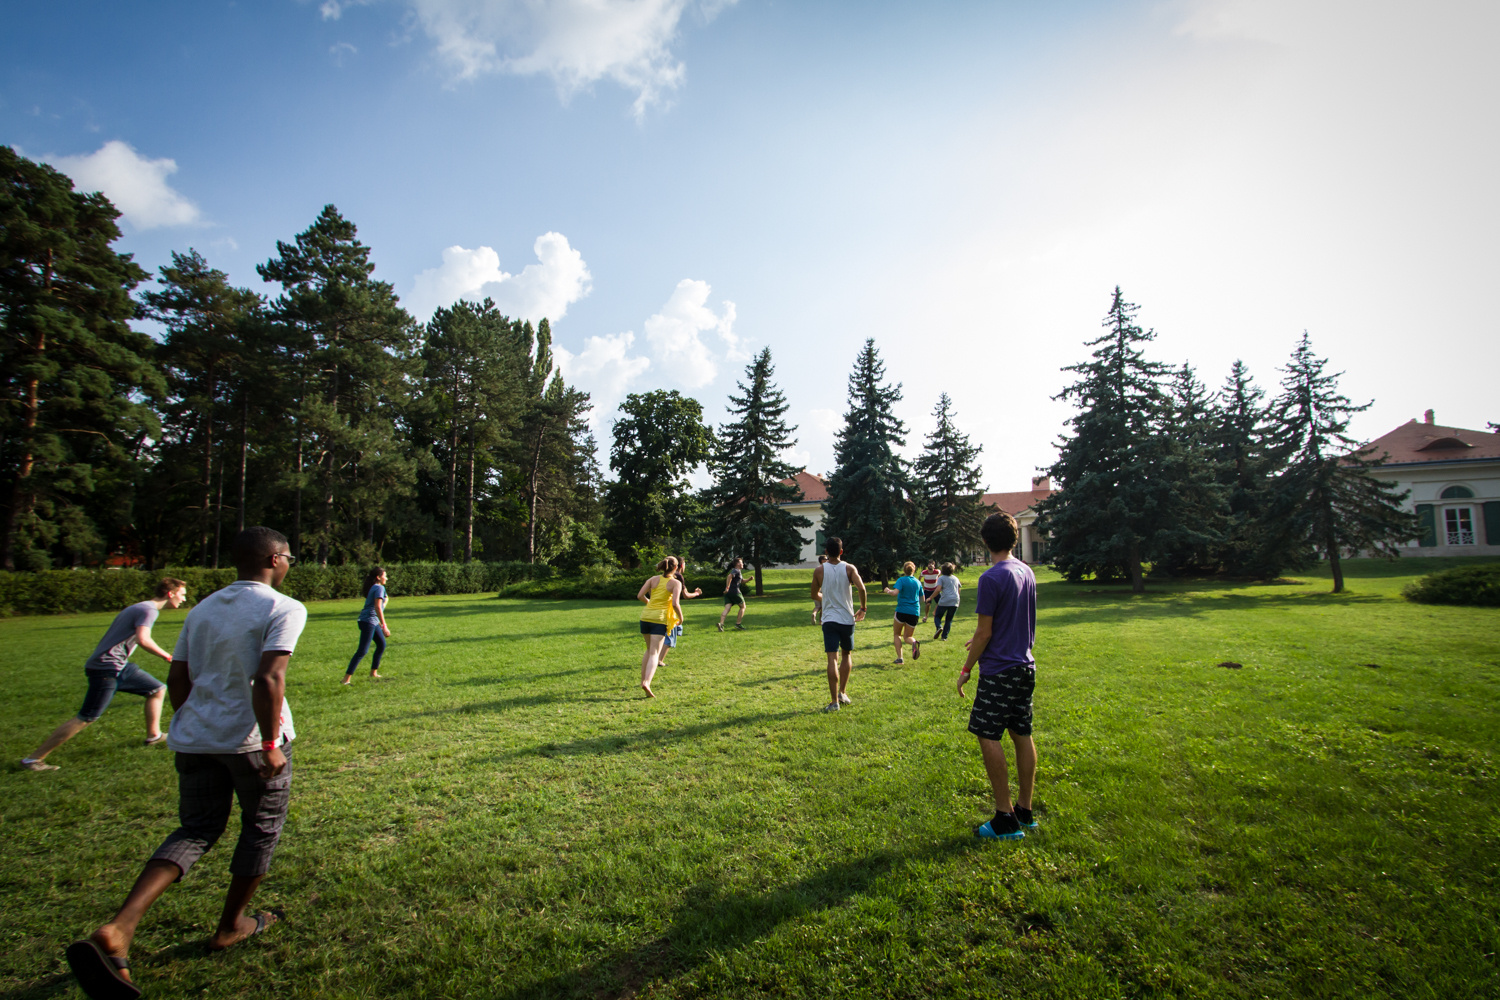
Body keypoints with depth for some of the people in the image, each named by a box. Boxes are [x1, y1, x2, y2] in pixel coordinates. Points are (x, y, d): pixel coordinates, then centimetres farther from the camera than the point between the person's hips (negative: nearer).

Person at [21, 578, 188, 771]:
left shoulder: (142, 608, 15)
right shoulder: (148, 610, -16)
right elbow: (142, 639, -31)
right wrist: (167, 657, -24)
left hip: (119, 666, 10)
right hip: (106, 668, -10)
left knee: (158, 689, 13)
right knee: (85, 718, -5)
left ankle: (153, 735, 21)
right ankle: (34, 759, 7)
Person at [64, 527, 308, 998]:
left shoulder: (202, 609, 10)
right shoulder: (284, 609, -14)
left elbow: (177, 681, 13)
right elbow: (268, 680, -23)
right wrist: (271, 745, -15)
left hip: (195, 740, 7)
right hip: (250, 740, -6)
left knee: (196, 830, 18)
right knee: (262, 828, 16)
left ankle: (117, 929, -3)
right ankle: (230, 927, 32)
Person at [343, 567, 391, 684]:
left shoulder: (373, 587, 17)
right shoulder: (379, 588, -11)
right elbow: (377, 607, -21)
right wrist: (384, 626, -23)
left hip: (373, 622, 10)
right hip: (368, 621, -10)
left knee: (382, 644, 17)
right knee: (362, 651, -11)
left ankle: (373, 673, 24)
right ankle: (347, 678, -12)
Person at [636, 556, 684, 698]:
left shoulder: (653, 579, 9)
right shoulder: (676, 583, -2)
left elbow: (640, 596, 3)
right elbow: (675, 603, -14)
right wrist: (680, 617, 3)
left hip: (646, 616, 5)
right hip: (660, 619, -4)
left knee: (649, 650, 22)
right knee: (654, 653, -5)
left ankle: (643, 680, 24)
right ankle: (646, 682, -23)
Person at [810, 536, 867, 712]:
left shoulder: (819, 571, 0)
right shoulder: (849, 569, -3)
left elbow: (815, 595, 9)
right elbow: (861, 588, -16)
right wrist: (863, 608, -1)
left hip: (829, 619, -1)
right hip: (847, 618, 1)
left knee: (832, 659, -3)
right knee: (846, 655, 19)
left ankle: (834, 701, -6)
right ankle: (842, 692, 21)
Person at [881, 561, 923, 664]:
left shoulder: (901, 580, -5)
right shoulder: (918, 582, 10)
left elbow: (896, 592, -21)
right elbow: (922, 598, 17)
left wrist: (888, 591, -2)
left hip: (902, 610, -4)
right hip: (914, 612, 4)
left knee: (896, 634, 14)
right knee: (907, 636, 13)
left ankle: (900, 657, 3)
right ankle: (914, 642, -22)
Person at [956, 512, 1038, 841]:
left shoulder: (991, 578, -18)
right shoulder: (1026, 572, 7)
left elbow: (984, 632, -16)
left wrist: (966, 669, -6)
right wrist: (982, 639, 27)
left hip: (999, 671, -8)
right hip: (1025, 666, 9)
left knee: (988, 737, -2)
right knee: (1021, 735, 14)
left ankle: (1006, 819, 3)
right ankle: (1025, 811, 23)